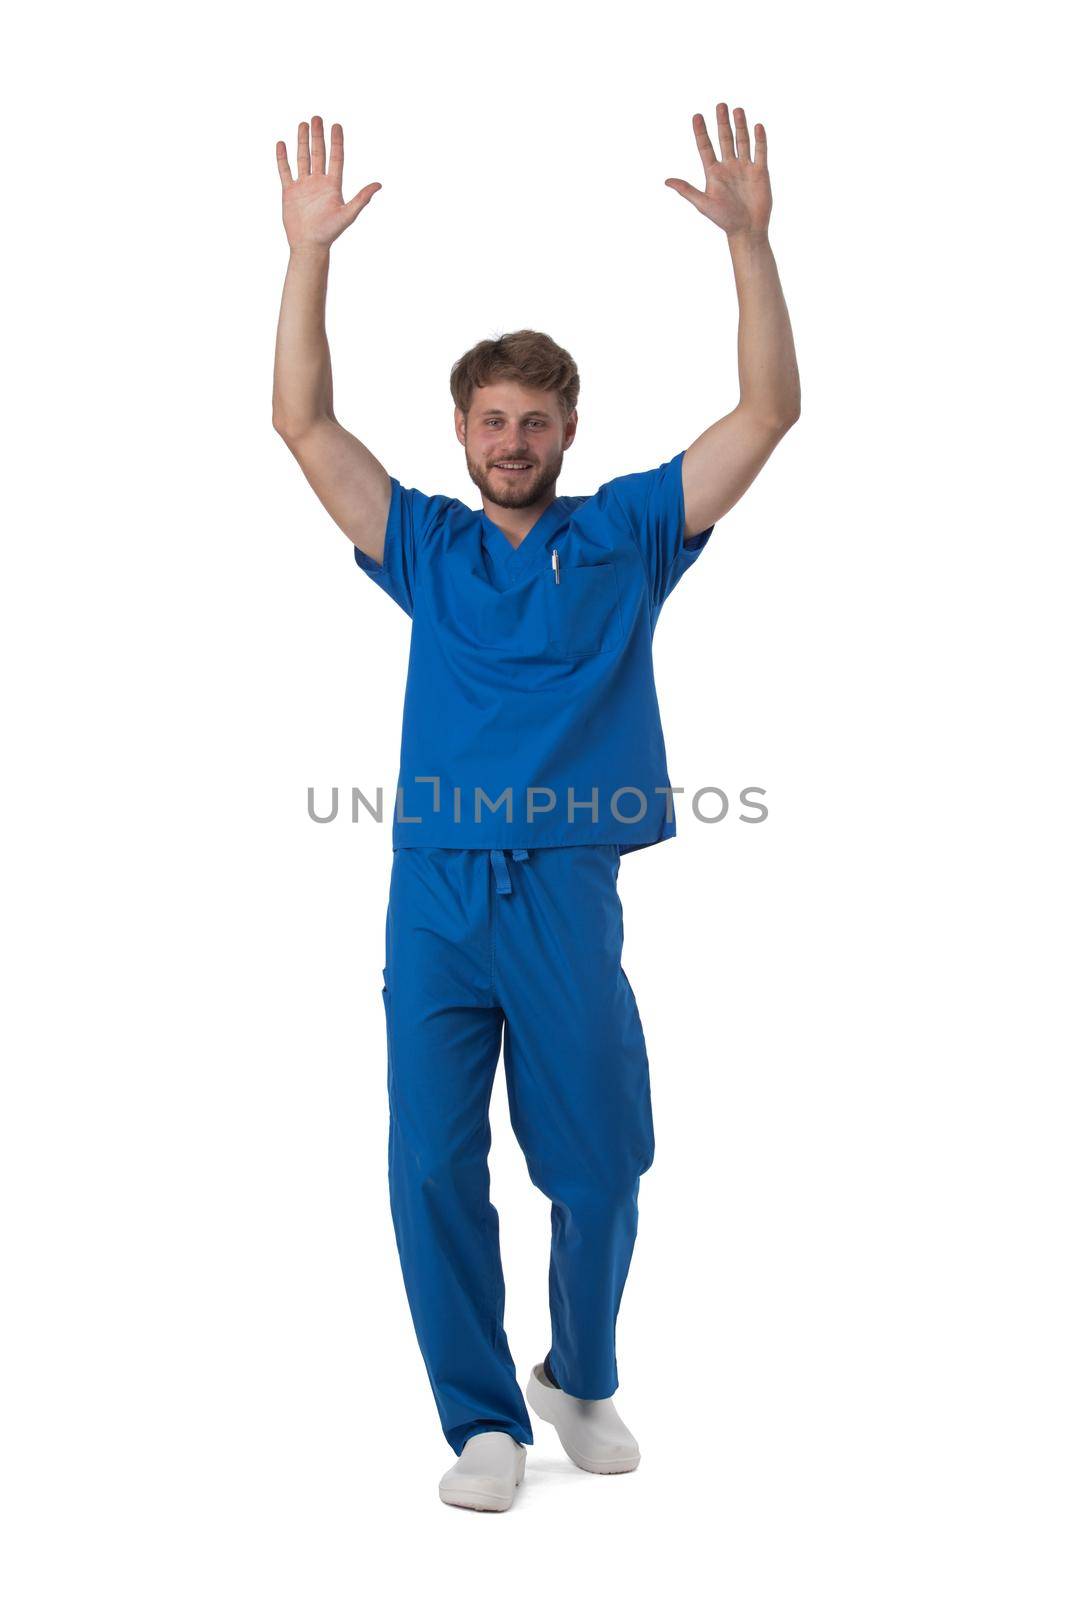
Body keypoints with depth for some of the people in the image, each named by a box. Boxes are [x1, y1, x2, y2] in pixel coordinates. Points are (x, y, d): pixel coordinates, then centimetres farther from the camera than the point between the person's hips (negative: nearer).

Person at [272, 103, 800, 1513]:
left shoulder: (626, 535, 9)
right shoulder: (425, 546, 12)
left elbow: (771, 409, 2)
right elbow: (303, 420, 5)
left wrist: (748, 238, -6)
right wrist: (310, 250, -3)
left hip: (570, 893, -1)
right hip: (436, 893, 1)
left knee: (598, 1168, 6)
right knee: (434, 1173, 1)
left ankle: (583, 1379, 33)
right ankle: (484, 1419, 18)